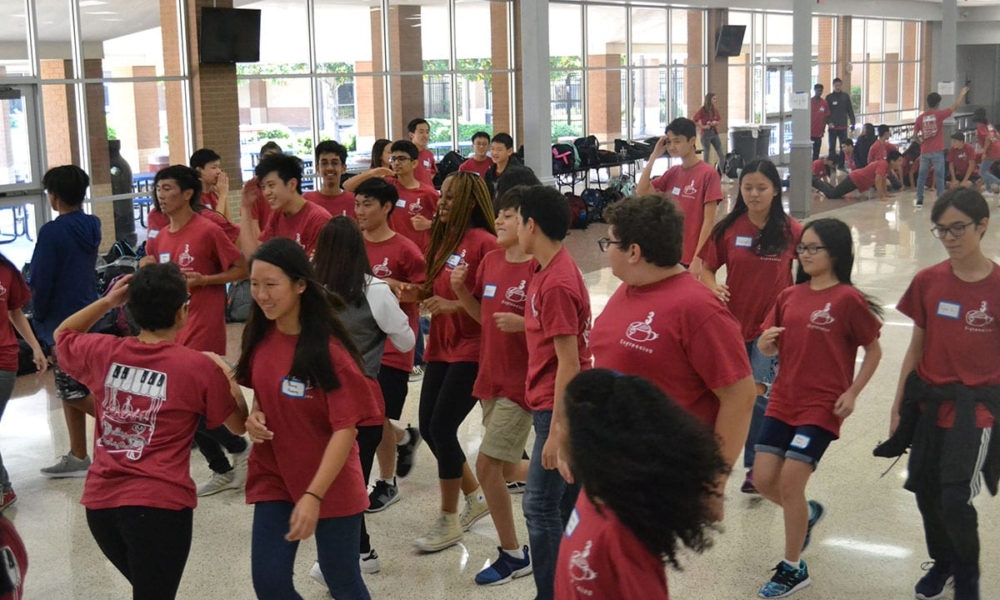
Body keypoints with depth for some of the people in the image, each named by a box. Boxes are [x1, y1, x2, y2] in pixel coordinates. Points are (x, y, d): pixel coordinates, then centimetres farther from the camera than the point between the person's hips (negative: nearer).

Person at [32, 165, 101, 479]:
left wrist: (38, 316, 2)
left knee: (74, 392, -2)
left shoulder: (52, 232, -19)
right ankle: (77, 457, 19)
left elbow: (40, 282, -16)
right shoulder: (91, 227, 6)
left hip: (62, 322, -8)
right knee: (70, 390, 14)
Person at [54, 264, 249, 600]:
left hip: (99, 500, 5)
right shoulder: (200, 366, -9)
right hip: (159, 504, -5)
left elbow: (62, 335, 25)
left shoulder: (104, 352, 2)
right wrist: (226, 376, 18)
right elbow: (239, 425, 5)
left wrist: (107, 301, 16)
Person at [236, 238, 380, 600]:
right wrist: (254, 417, -7)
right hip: (273, 476, 5)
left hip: (330, 485, -5)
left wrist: (313, 495, -28)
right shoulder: (260, 337, -2)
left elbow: (347, 428, -22)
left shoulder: (329, 349, -21)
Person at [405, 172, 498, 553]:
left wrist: (454, 305, -23)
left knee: (442, 428, -8)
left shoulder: (484, 242, -13)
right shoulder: (445, 240, 12)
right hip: (441, 346, 8)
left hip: (471, 350, -8)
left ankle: (449, 521, 8)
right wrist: (417, 292, -3)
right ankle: (475, 497, 28)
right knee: (429, 429, 8)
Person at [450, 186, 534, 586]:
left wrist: (522, 323, -31)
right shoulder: (491, 261, 5)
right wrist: (460, 289, -2)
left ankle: (513, 555, 9)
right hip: (491, 376, 8)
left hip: (522, 382, -8)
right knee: (506, 469, 16)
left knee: (487, 465, -8)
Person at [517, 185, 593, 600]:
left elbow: (569, 363, -21)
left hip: (559, 410, -9)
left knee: (540, 507, -2)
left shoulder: (557, 283, -20)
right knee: (569, 502, 16)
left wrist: (557, 432, -19)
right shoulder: (549, 270, 9)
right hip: (552, 405, 9)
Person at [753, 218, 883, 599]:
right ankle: (808, 513, 37)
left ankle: (793, 569, 11)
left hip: (822, 406, -6)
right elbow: (769, 348, 10)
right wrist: (766, 342, -12)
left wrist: (852, 392, -10)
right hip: (783, 400, 6)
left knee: (789, 482, -8)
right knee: (763, 479, 3)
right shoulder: (789, 296, 6)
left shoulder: (847, 299, -9)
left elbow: (873, 350, -2)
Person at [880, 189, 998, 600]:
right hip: (929, 399, 4)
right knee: (925, 489, 12)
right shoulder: (927, 282, 0)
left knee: (955, 498, -9)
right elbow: (917, 347, 8)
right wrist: (898, 406, 9)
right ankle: (943, 561, 40)